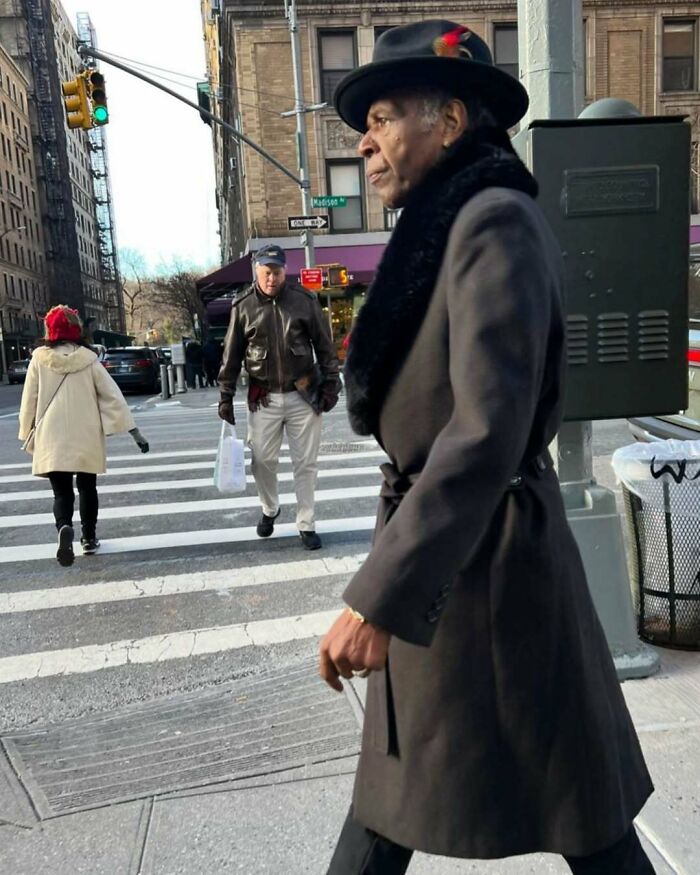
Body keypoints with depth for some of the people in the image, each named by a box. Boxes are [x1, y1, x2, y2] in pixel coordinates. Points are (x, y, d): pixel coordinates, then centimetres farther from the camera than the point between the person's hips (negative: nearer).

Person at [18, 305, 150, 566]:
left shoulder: (40, 359, -2)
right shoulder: (88, 359, -2)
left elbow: (29, 400, 0)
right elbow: (113, 396, -4)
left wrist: (28, 434, 12)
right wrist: (135, 431, -3)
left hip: (52, 439, -1)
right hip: (86, 438, 1)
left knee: (61, 491, 3)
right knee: (87, 488, 18)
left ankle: (64, 528, -25)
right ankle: (89, 539, 25)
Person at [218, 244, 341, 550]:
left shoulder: (305, 300, -3)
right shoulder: (243, 306, -1)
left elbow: (325, 346, 2)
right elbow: (231, 356, 3)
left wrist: (330, 384, -1)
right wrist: (226, 396, 2)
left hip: (303, 395, 0)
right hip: (264, 398, 1)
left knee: (306, 463, 5)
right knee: (262, 460, 5)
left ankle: (306, 525, 17)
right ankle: (270, 510, 32)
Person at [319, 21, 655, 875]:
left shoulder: (496, 223, -15)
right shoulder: (449, 229, 14)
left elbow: (489, 431, -26)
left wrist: (378, 598, -27)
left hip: (483, 561, -9)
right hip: (444, 551, 9)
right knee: (394, 781, 22)